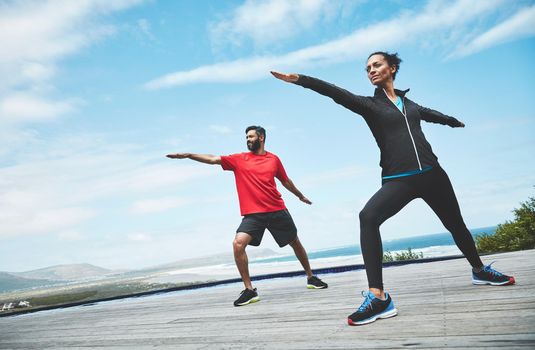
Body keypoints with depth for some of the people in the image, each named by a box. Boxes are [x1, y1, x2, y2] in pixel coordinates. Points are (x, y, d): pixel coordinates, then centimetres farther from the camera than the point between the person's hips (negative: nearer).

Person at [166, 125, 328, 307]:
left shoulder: (273, 159, 7)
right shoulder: (239, 159, 4)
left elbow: (286, 181, 21)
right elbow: (213, 159, -6)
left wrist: (300, 195, 33)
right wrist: (188, 155, -17)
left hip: (278, 211, 1)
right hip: (253, 214, -1)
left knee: (295, 243, 12)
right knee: (238, 244, -21)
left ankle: (311, 278, 36)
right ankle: (249, 290, -9)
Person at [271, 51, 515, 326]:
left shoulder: (407, 102, 14)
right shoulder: (369, 104, 4)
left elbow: (430, 114, 35)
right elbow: (336, 93, -12)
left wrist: (453, 121, 56)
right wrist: (300, 79, -26)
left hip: (432, 174, 4)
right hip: (398, 180, -4)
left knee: (456, 224, 17)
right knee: (368, 216, -31)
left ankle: (480, 270, 47)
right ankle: (378, 298, -31)